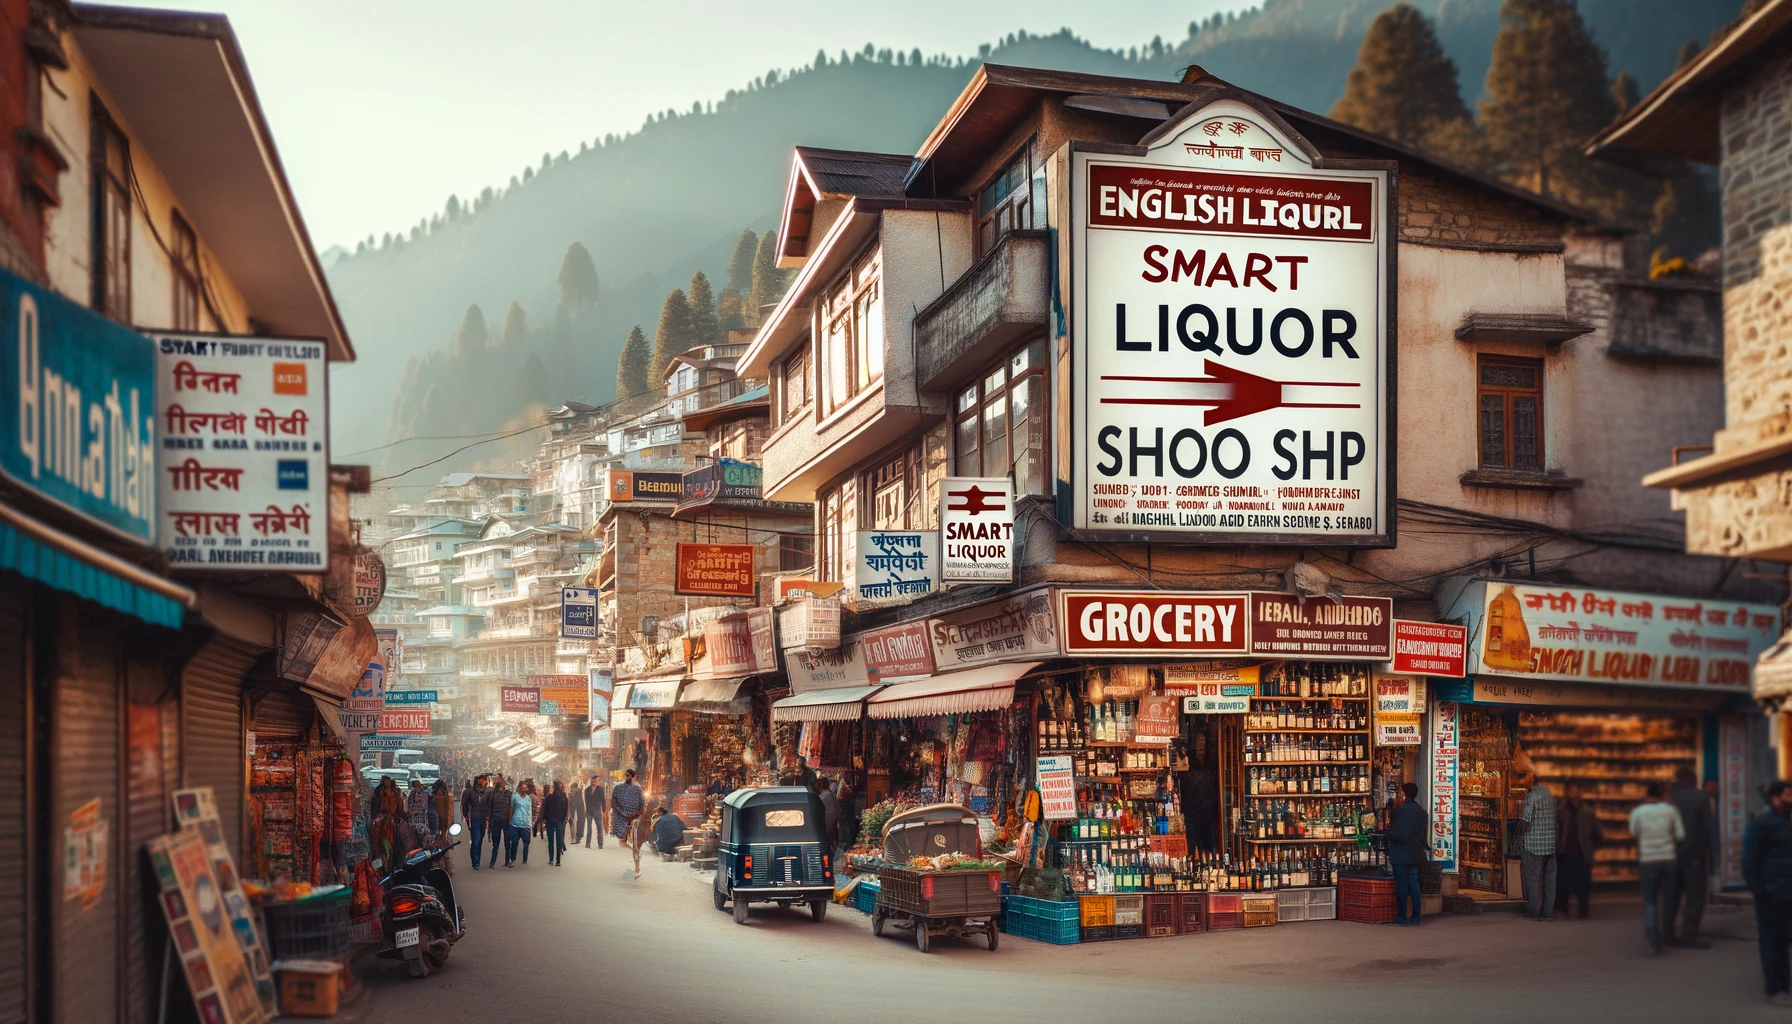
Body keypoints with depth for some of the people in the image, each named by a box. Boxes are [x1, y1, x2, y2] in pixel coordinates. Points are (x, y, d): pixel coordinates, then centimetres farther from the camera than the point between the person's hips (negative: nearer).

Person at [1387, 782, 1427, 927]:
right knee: (1413, 883, 8)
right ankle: (1415, 917, 7)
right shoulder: (1421, 811, 6)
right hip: (1415, 853, 7)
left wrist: (1388, 829, -5)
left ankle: (1402, 916, 5)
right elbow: (1423, 833, 12)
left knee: (1401, 883, 0)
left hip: (1401, 853, -7)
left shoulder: (1401, 810, -17)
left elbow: (1398, 834, -21)